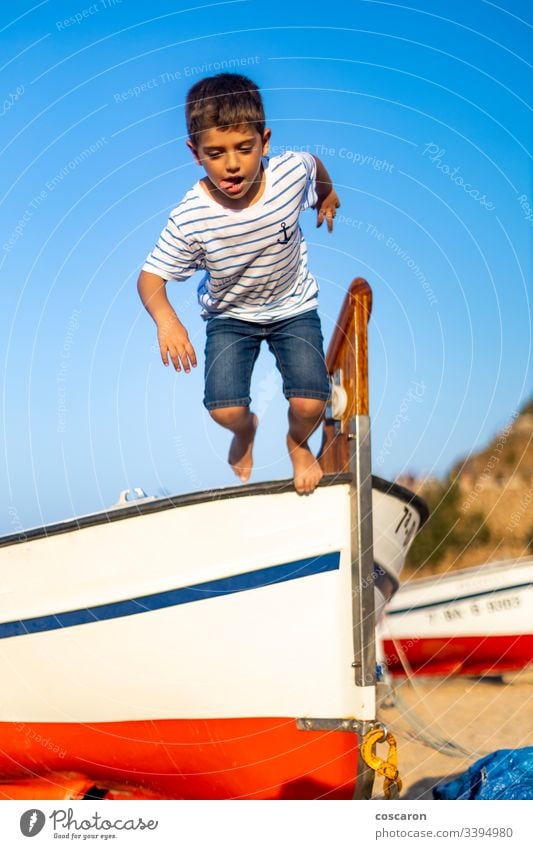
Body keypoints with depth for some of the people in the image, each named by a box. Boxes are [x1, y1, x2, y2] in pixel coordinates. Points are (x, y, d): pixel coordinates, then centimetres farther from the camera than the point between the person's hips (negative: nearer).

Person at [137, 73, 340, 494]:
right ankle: (246, 429, 29)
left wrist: (328, 194, 21)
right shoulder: (191, 218, -31)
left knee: (309, 403, -14)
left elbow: (314, 163, -1)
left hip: (293, 306, 1)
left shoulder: (292, 171, -27)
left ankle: (298, 443, 26)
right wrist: (165, 317, -43)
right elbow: (151, 276, -22)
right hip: (230, 315, -1)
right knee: (226, 409, -13)